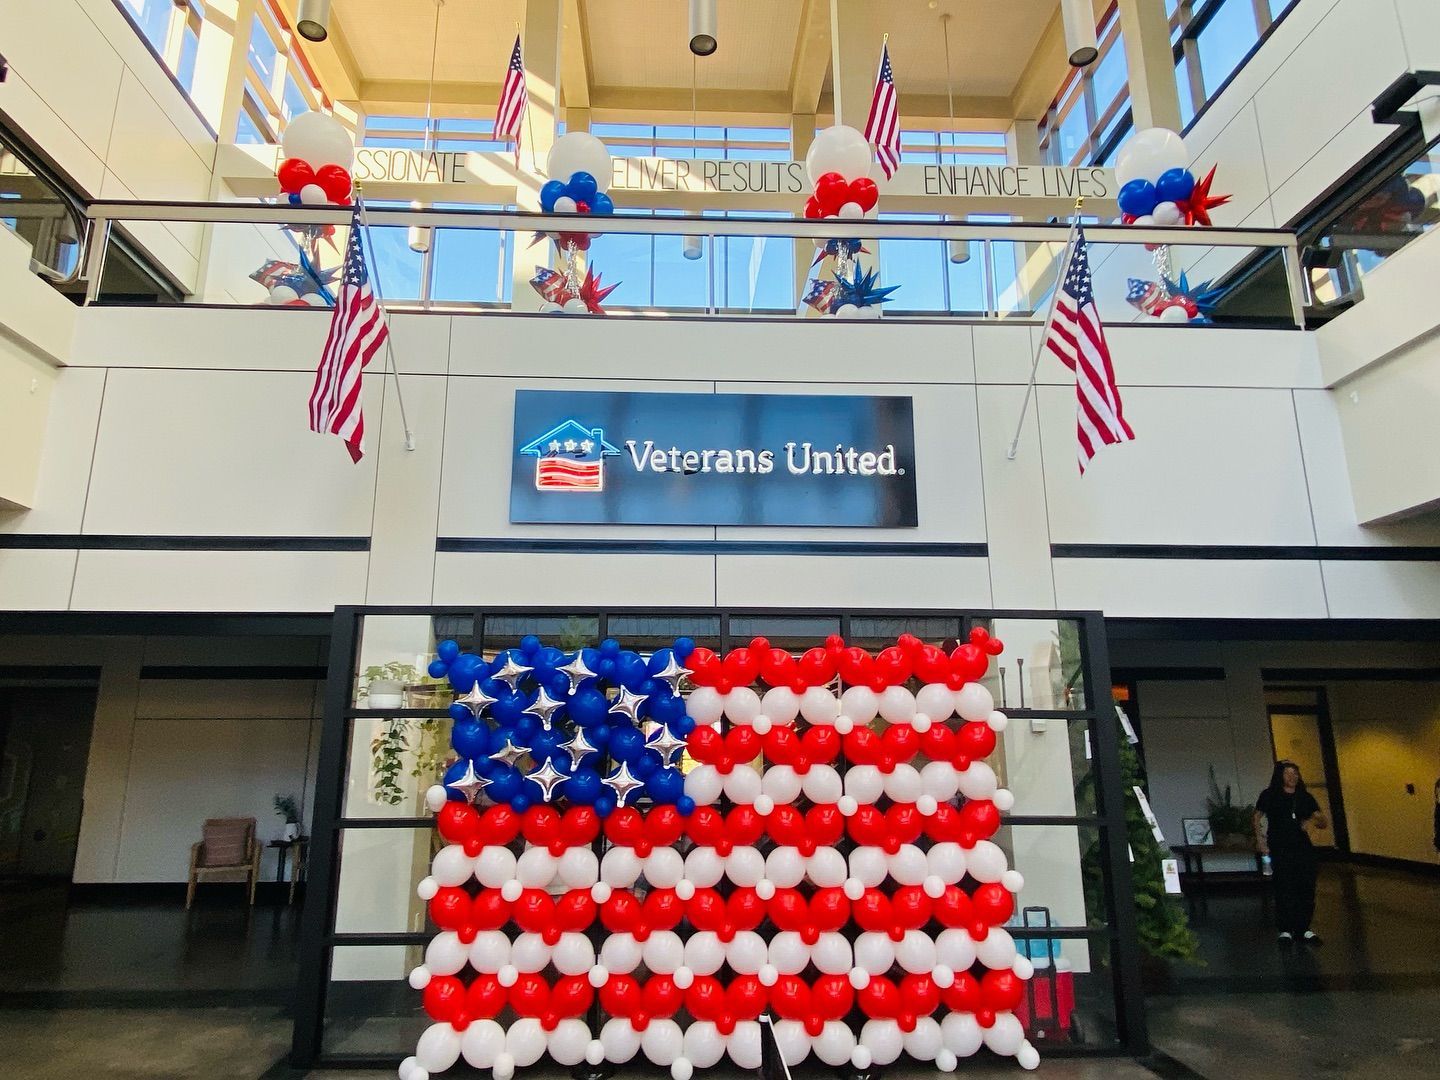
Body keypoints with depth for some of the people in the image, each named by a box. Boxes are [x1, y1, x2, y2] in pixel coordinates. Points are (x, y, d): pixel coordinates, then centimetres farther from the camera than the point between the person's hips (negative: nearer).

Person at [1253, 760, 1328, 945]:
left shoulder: (1305, 797, 8)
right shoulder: (1269, 796, 0)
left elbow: (1323, 823, 6)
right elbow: (1257, 818, 11)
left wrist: (1315, 821, -17)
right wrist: (1260, 839, 0)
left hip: (1303, 848, 3)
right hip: (1280, 850, -3)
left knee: (1307, 889, 1)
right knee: (1284, 890, -8)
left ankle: (1303, 928, 16)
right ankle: (1285, 930, 2)